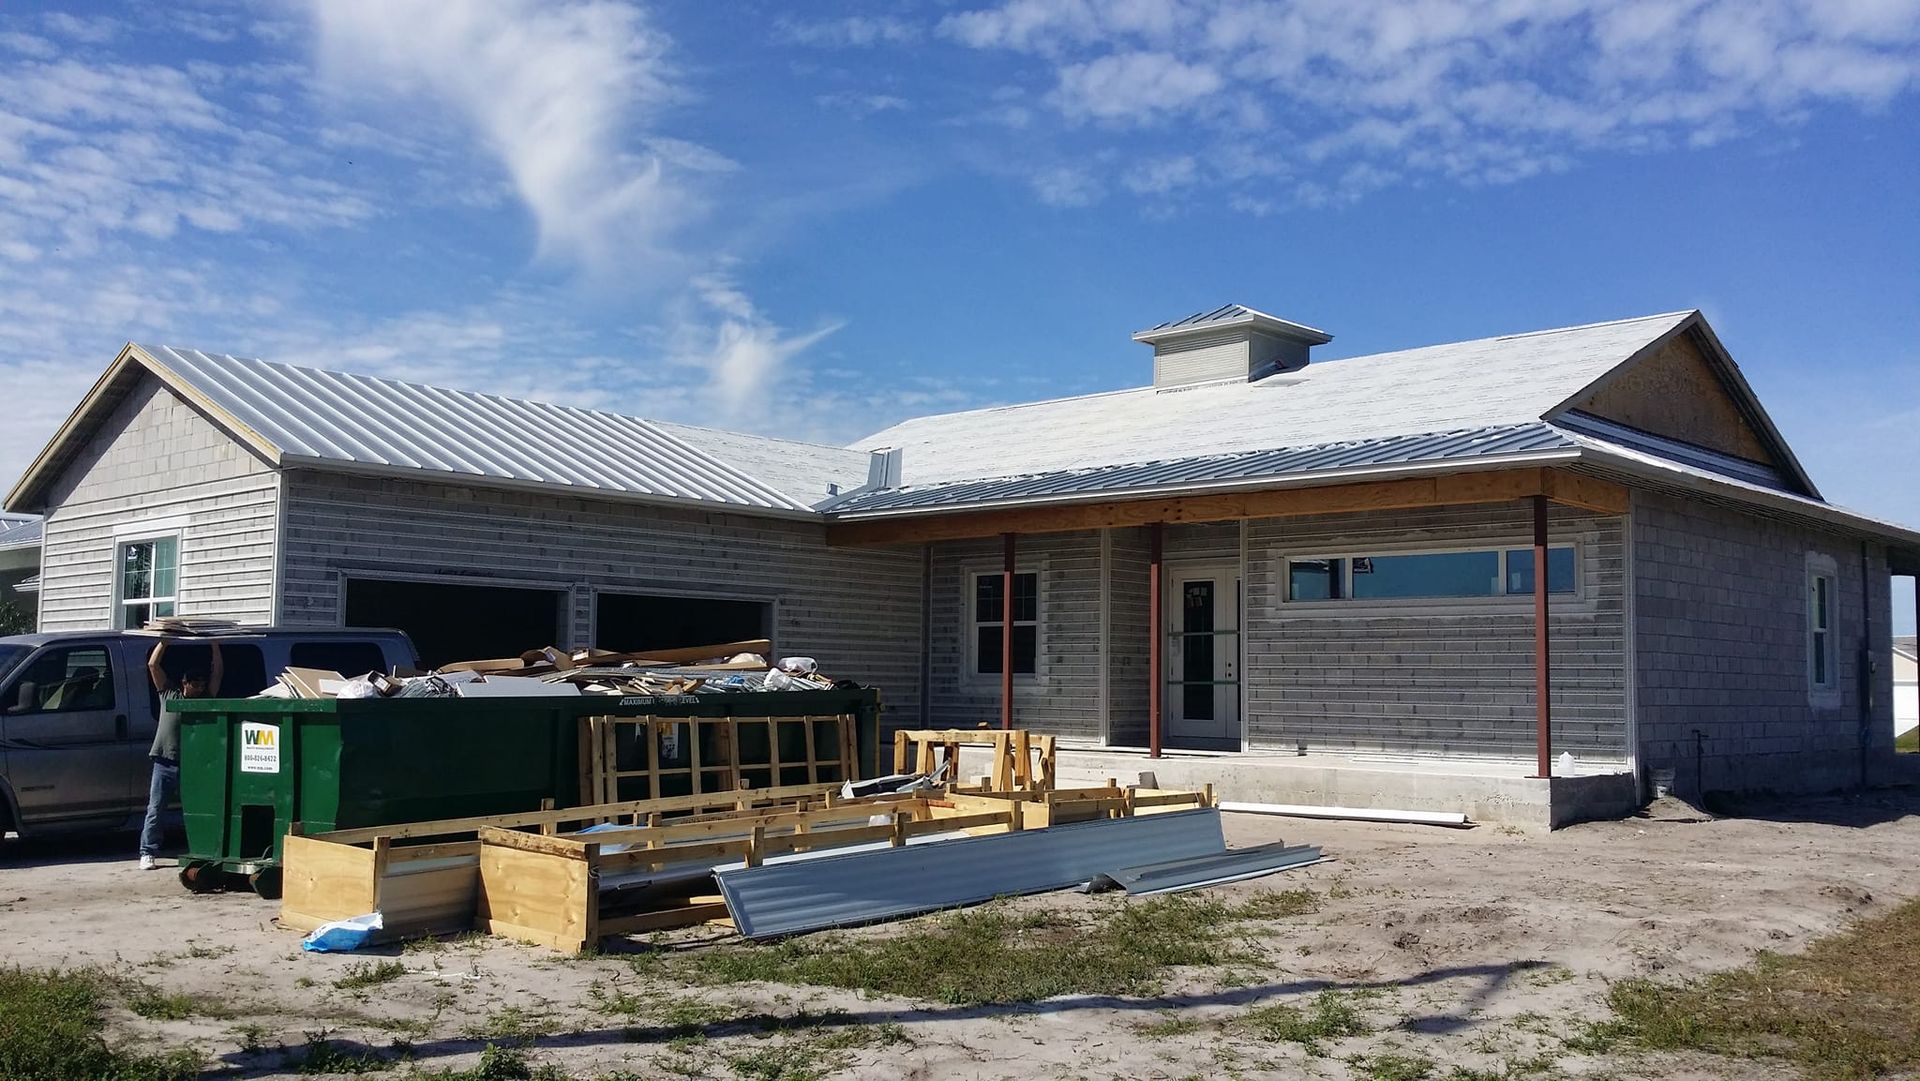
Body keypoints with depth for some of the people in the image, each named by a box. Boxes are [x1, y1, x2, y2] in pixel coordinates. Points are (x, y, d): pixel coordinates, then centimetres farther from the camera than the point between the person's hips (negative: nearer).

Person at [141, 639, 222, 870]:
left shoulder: (206, 699, 11)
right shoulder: (168, 693, 10)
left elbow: (217, 672, 6)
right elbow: (153, 664, 6)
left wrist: (214, 644, 4)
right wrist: (164, 640, 2)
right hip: (164, 763, -1)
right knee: (155, 811, 1)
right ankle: (147, 853, 4)